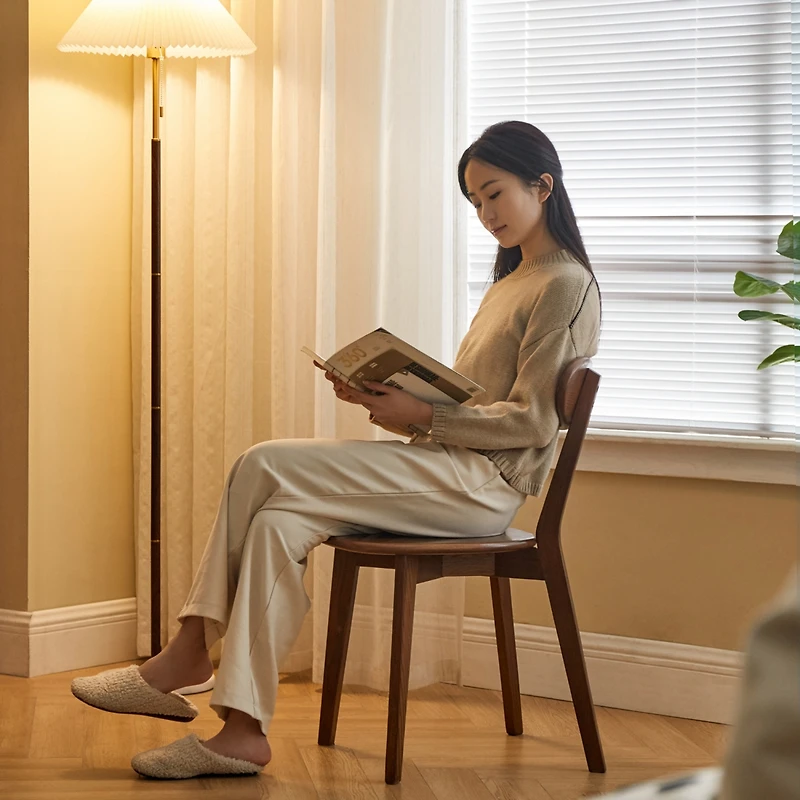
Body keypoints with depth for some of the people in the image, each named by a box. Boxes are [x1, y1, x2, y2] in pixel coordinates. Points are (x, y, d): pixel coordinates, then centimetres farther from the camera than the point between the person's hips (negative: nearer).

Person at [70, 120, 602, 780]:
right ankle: (242, 729, -23)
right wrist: (382, 396, 2)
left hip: (485, 481, -9)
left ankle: (189, 656, -8)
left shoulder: (566, 286, -5)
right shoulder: (508, 283, 25)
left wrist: (421, 415, -16)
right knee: (278, 519, -15)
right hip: (448, 472, 9)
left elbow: (529, 422, -13)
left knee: (266, 466, -17)